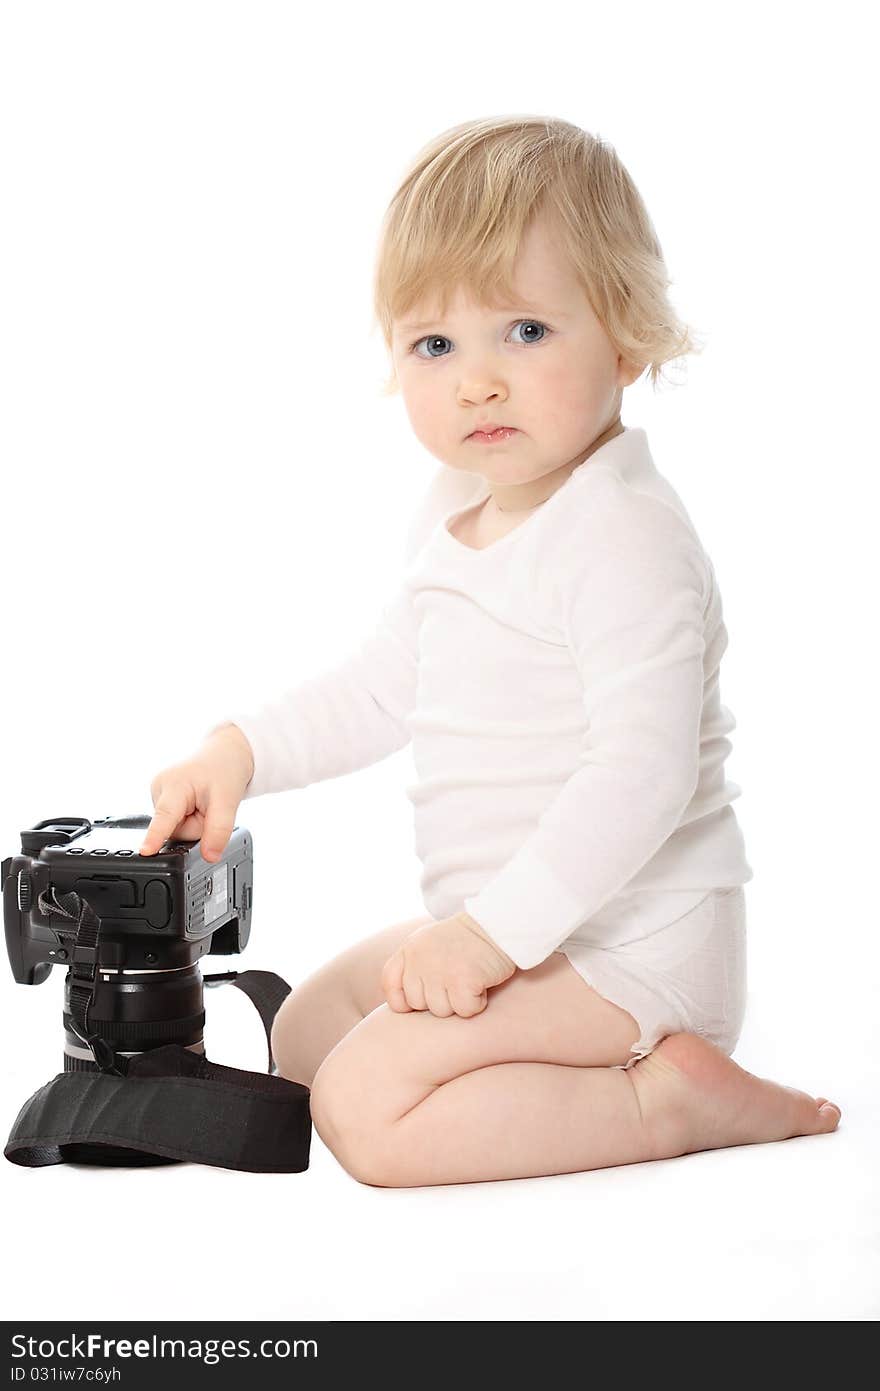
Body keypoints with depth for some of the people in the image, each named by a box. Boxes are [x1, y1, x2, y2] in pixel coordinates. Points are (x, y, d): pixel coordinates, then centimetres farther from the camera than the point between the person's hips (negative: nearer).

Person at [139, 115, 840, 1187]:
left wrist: (495, 930, -30)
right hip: (517, 930, 10)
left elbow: (643, 771, -29)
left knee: (365, 1105, -20)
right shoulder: (458, 514, 8)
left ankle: (667, 1101, -10)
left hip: (631, 945, -10)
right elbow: (383, 688, 19)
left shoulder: (624, 536, -22)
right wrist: (240, 751, 6)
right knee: (302, 1032, 22)